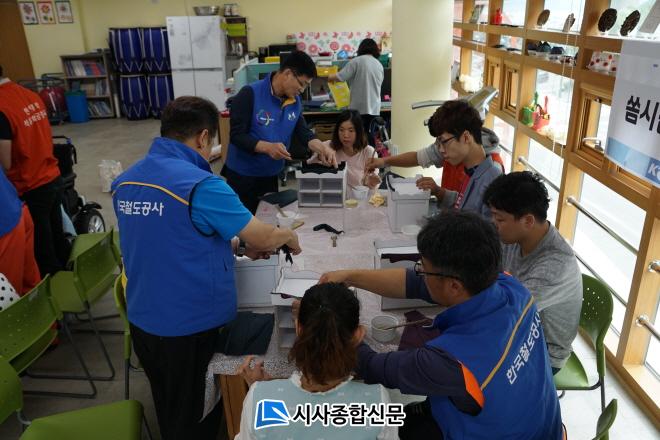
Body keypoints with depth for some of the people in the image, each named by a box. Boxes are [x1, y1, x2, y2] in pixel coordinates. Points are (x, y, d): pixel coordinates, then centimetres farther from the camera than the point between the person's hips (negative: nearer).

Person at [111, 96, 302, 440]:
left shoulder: (125, 182, 0)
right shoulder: (201, 185, -24)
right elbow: (263, 238, -16)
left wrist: (230, 245, 13)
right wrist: (289, 237, 5)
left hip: (142, 322, 7)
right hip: (191, 327, -6)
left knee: (168, 410, 29)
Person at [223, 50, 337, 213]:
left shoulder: (295, 101, 1)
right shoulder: (250, 94, -19)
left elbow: (303, 131, 0)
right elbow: (236, 135, -21)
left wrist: (322, 148, -20)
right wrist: (267, 147, -35)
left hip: (271, 175, 6)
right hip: (242, 176, -6)